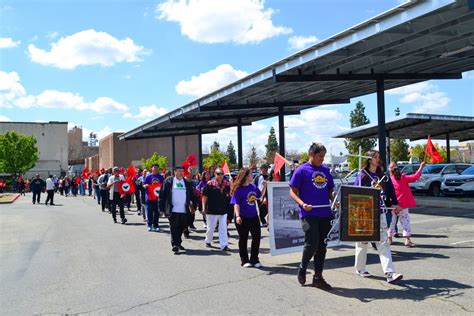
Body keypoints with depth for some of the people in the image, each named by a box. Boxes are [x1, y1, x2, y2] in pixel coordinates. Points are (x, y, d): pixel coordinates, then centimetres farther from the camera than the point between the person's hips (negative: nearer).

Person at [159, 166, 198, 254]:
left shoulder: (187, 183, 12)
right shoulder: (168, 181, 1)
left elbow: (192, 195, 16)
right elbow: (162, 195, -1)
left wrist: (194, 204, 7)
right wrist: (162, 208, -4)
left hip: (184, 210, 4)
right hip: (172, 210, -4)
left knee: (181, 228, 12)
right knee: (174, 228, -6)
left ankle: (178, 243, 28)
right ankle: (175, 245, -3)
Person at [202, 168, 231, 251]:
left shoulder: (226, 184, 2)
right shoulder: (210, 184, -7)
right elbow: (205, 196, -4)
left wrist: (231, 187, -10)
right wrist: (203, 207, -8)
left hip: (223, 210, 2)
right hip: (212, 210, -2)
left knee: (223, 228, 2)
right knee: (210, 227, 13)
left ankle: (224, 245, 5)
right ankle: (208, 241, 36)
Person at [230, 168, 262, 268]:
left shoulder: (253, 186, 3)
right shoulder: (238, 189, -13)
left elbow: (260, 196, 18)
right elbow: (236, 204, -15)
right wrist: (237, 216, -26)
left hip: (254, 216, 6)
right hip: (243, 218, -5)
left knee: (257, 237, 7)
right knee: (243, 239, 7)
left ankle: (254, 260, 21)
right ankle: (244, 260, 20)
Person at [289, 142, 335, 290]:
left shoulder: (326, 170, 13)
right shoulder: (302, 170, -4)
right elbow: (293, 191, -5)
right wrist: (302, 204, -21)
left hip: (325, 214, 6)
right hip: (309, 214, -6)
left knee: (322, 246, 9)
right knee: (312, 245, -9)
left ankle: (318, 277, 21)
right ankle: (302, 269, 19)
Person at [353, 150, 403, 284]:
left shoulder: (383, 176, 10)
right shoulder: (362, 176, -4)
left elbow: (390, 190, 12)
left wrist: (394, 204, 1)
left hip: (380, 212, 4)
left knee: (383, 242, -2)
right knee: (362, 241, 9)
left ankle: (390, 273, -6)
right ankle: (360, 268, 25)